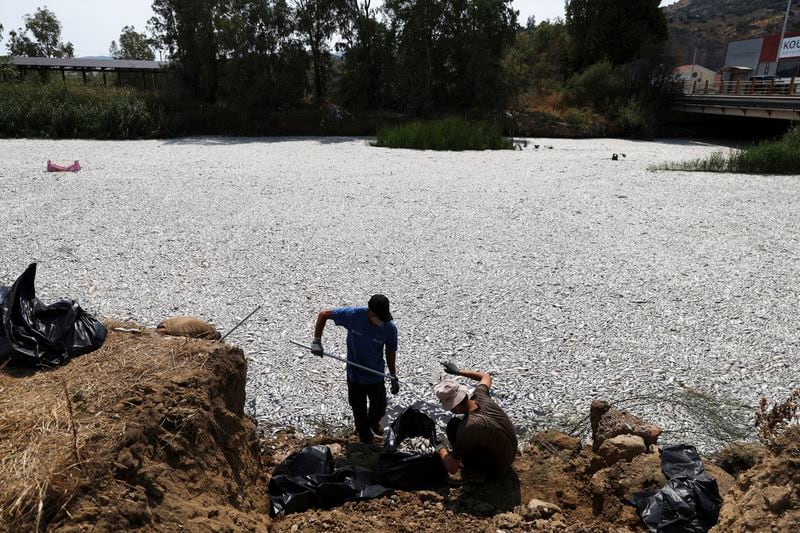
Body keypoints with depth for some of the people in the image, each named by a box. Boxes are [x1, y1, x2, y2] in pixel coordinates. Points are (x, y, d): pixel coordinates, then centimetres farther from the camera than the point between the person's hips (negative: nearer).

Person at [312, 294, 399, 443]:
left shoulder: (390, 328, -21)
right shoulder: (353, 315, -26)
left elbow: (391, 352, -4)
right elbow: (323, 314, -14)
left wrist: (394, 377, 3)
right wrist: (317, 341, -19)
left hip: (376, 376, 1)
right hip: (355, 376, -1)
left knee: (380, 408, 20)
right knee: (359, 411, 17)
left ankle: (373, 421, 56)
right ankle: (365, 437, 46)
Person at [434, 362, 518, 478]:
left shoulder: (467, 427, -35)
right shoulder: (480, 395, -18)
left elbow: (452, 469, -24)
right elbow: (486, 377, 9)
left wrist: (441, 449, -5)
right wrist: (458, 371, 11)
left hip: (495, 469, -7)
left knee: (453, 425, -9)